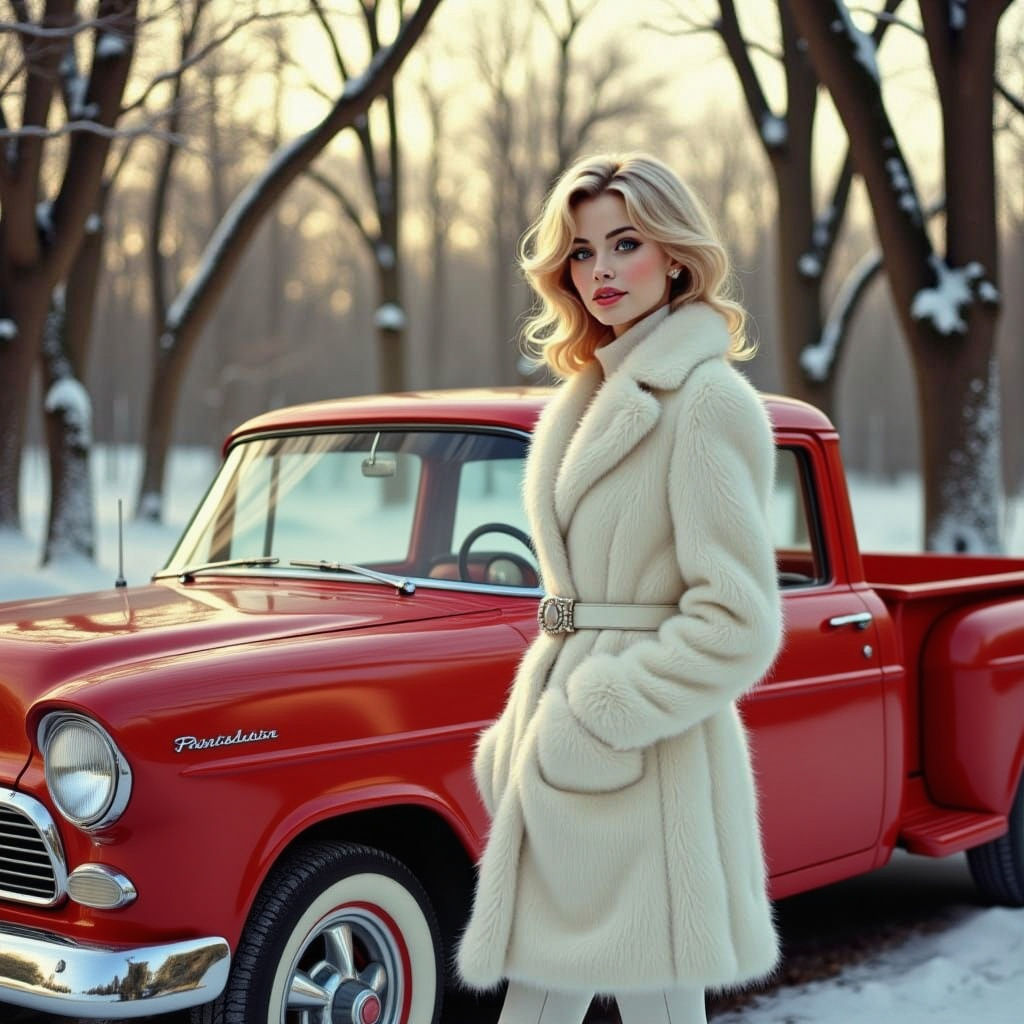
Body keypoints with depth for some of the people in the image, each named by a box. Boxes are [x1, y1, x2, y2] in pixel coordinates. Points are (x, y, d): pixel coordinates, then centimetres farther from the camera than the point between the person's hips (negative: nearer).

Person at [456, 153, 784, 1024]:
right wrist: (529, 724, 14)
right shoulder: (593, 391, 15)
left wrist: (595, 721, -17)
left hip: (645, 768, -8)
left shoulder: (706, 400, -13)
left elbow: (736, 622, -17)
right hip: (562, 764, 8)